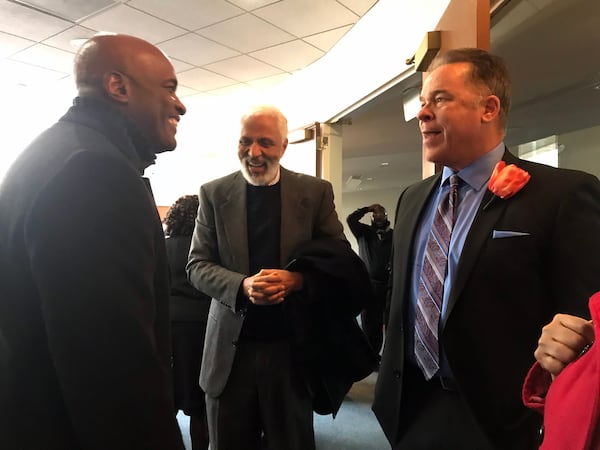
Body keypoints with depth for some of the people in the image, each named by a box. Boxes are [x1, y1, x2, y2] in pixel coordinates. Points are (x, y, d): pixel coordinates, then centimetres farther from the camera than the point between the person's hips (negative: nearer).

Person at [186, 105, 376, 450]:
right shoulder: (214, 194, 1)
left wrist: (297, 279, -19)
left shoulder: (316, 192, 0)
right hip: (231, 347, 1)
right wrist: (243, 286, -20)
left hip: (293, 347, 0)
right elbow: (198, 265, 0)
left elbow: (341, 260, 1)